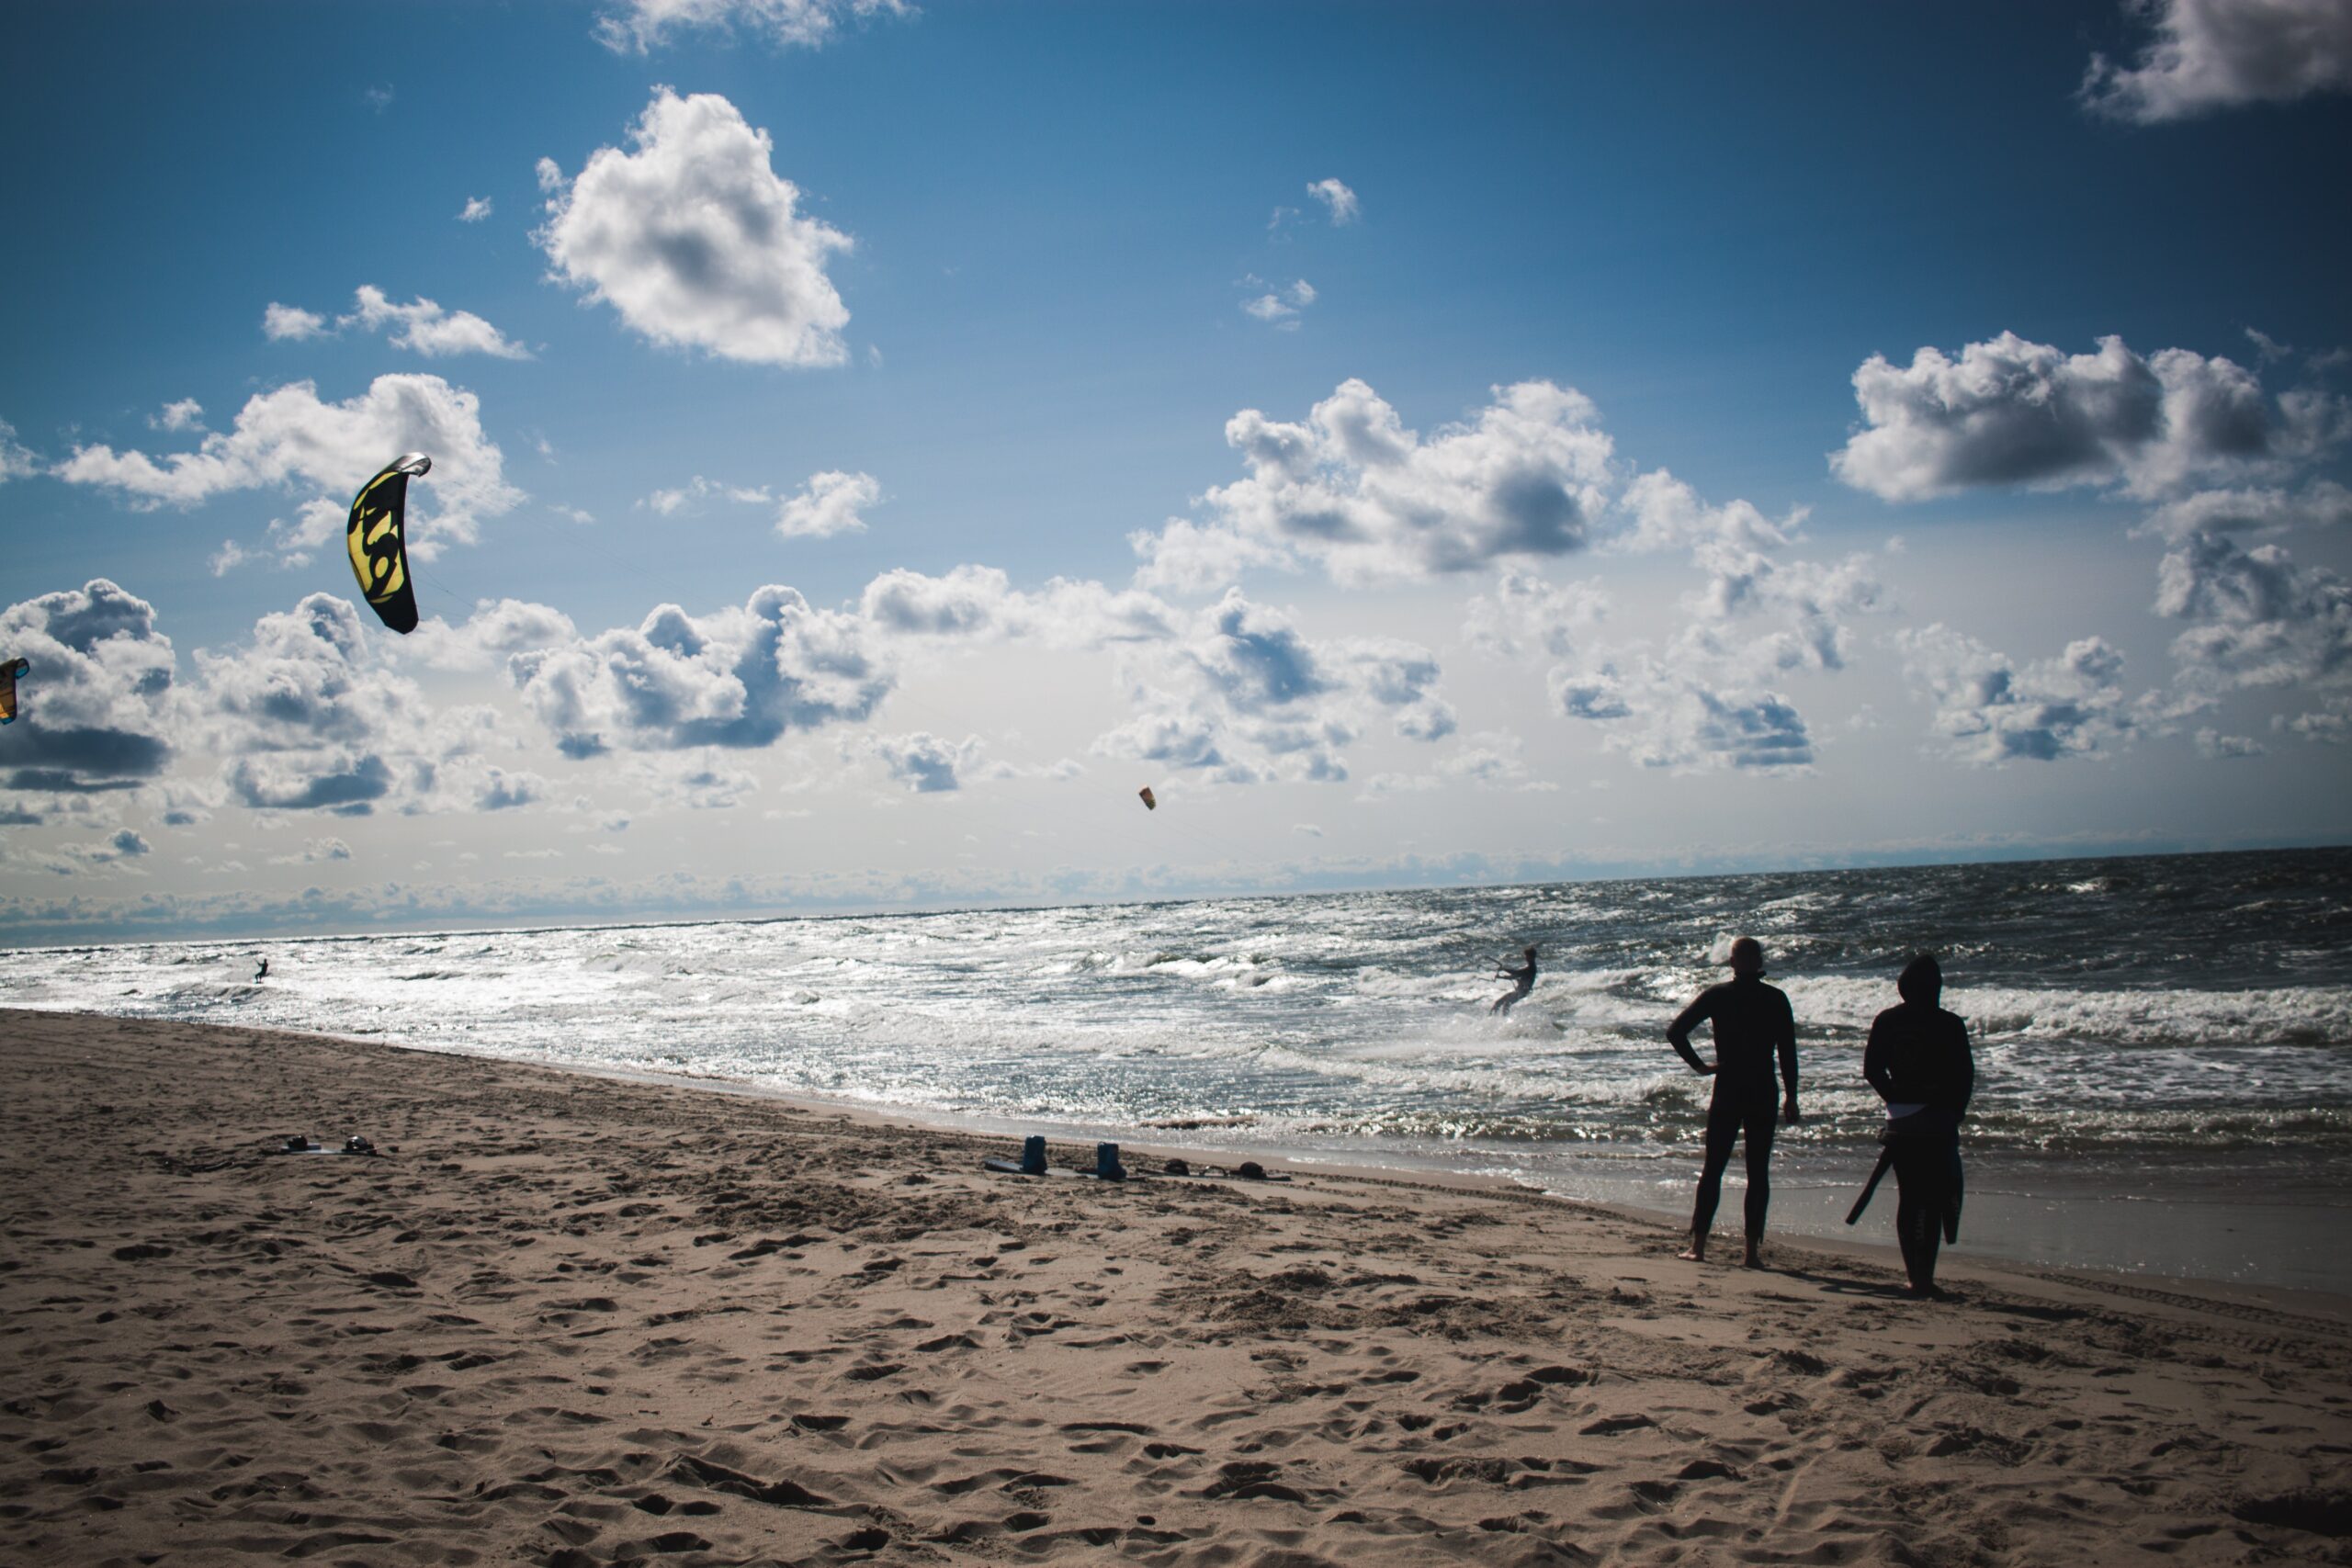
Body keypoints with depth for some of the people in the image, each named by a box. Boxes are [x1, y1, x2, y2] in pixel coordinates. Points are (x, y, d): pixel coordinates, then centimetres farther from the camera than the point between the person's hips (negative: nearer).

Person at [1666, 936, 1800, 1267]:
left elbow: (1675, 1030, -8)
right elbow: (1788, 1053, -1)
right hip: (1764, 1093, 0)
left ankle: (1698, 1245, 3)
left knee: (1713, 1168, 6)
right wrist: (1791, 1097, 5)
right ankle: (1753, 1249, 3)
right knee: (1758, 1171, 6)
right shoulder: (1776, 998, 0)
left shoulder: (1717, 995, -1)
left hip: (1727, 1091, 0)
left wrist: (1698, 1065, 1)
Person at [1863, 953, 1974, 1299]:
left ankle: (1916, 1276, 11)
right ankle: (1923, 1276, -6)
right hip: (1937, 1124, -3)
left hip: (1899, 1124, 3)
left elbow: (1872, 1070, 4)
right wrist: (1954, 1112, 10)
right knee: (1934, 1199, 1)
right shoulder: (1949, 1024, -7)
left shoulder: (1886, 1021, 1)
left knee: (1910, 1198, 11)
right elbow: (1965, 1075, -4)